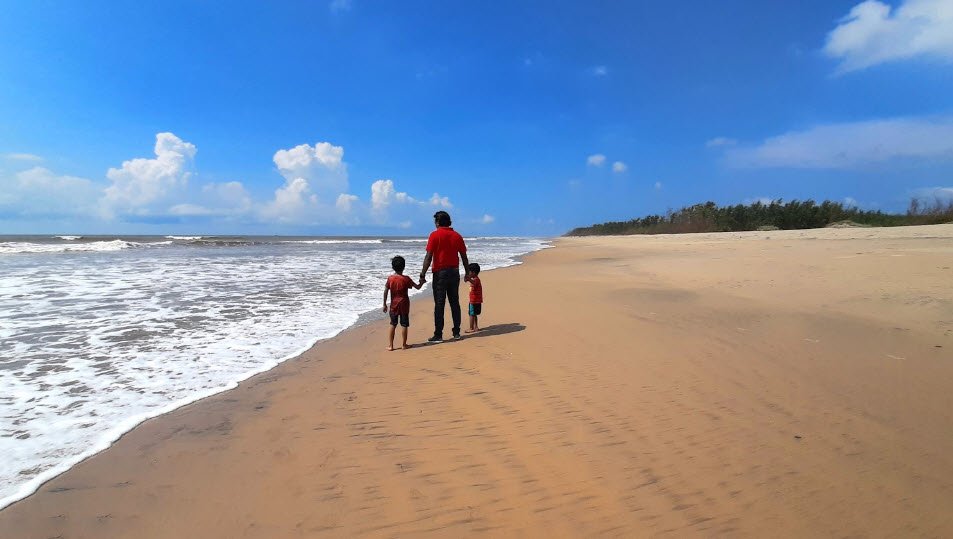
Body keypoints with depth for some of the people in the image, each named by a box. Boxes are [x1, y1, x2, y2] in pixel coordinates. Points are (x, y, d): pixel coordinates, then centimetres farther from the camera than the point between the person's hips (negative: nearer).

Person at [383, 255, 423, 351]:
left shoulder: (390, 278, -4)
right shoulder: (406, 279, -9)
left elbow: (385, 292, -5)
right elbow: (417, 287, -2)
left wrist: (384, 304, 3)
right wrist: (421, 282, 19)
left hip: (394, 304, 2)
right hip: (404, 304, -2)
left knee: (393, 324, 10)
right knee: (404, 325, 5)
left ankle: (390, 345, 9)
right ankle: (404, 344, 9)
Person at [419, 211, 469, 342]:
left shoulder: (435, 235, -7)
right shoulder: (457, 235, 7)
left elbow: (429, 256, -12)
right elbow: (464, 256, 9)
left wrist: (423, 274, -9)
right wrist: (467, 273, 17)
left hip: (440, 273, -4)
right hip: (454, 272, 5)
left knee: (439, 304, -1)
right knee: (455, 303, 11)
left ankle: (438, 335, 1)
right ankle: (456, 332, 16)